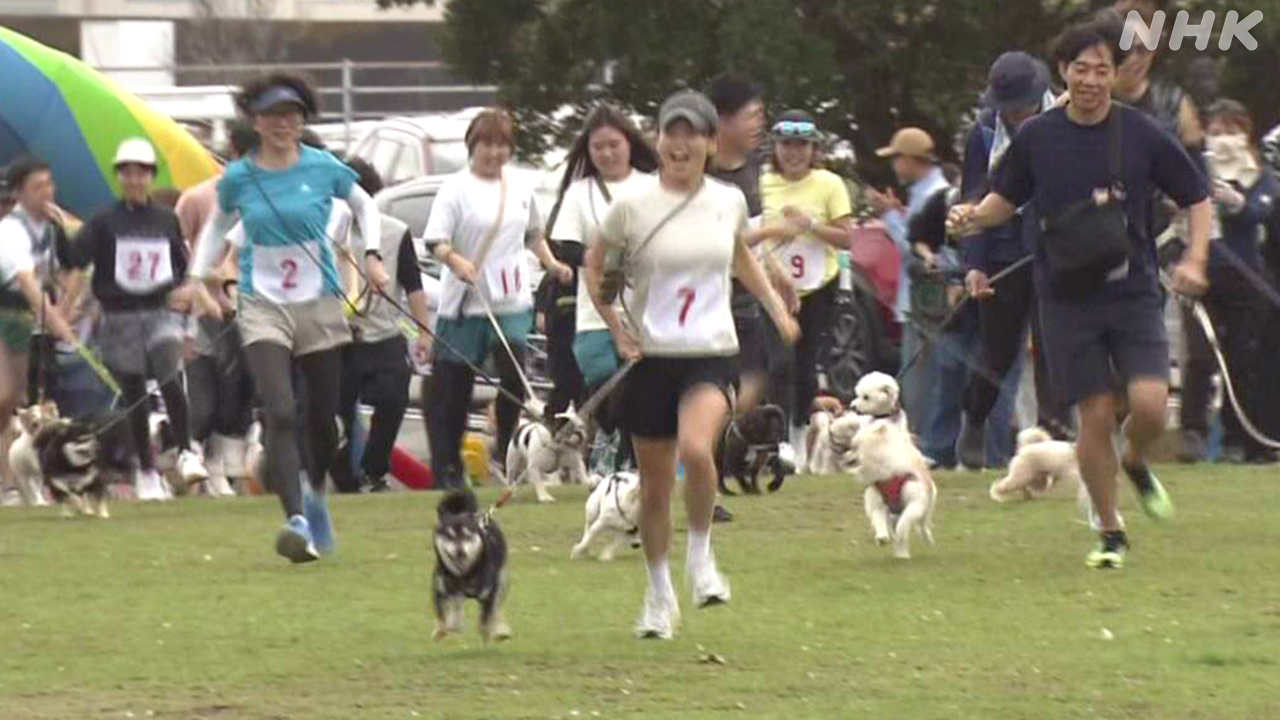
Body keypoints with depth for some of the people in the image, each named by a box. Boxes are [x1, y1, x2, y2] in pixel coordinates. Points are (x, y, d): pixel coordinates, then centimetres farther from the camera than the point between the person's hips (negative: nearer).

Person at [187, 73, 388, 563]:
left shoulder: (323, 169, -2)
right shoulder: (238, 178, 0)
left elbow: (364, 206, 16)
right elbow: (217, 226, 18)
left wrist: (371, 256, 3)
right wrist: (198, 277, 7)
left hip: (319, 305, 1)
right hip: (263, 308, -1)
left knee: (323, 417, 7)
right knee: (279, 413, -19)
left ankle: (316, 494, 38)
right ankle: (298, 521, -26)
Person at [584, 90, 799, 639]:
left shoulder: (729, 202, 4)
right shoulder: (632, 208, -4)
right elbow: (594, 268, 8)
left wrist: (774, 304, 14)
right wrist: (616, 327, -3)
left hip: (711, 353, 0)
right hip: (651, 356, 0)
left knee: (696, 449, -29)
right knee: (654, 487, 6)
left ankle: (700, 554, -5)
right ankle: (659, 594, 26)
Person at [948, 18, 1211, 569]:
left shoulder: (1143, 135, -2)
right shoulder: (1036, 138, 1)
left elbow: (1196, 198, 8)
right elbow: (1005, 200, 15)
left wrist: (1194, 262, -6)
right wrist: (972, 218, -6)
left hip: (1133, 291, 0)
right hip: (1068, 297, 0)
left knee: (1149, 402, -17)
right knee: (1096, 415, -3)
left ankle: (1136, 462, 19)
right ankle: (1110, 533, 13)